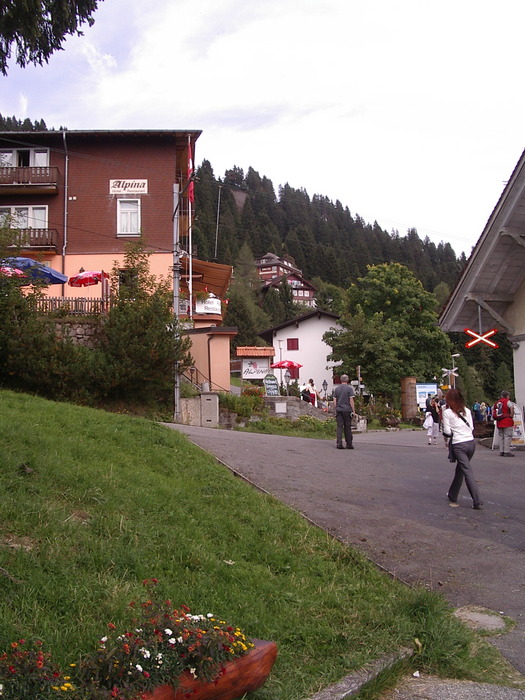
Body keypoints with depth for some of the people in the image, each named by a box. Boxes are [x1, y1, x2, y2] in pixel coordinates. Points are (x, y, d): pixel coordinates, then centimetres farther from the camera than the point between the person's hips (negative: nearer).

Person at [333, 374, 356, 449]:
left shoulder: (336, 388, 8)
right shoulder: (349, 388, -5)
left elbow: (334, 400, 8)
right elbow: (351, 400, -8)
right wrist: (353, 410, -4)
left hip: (339, 410, 3)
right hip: (347, 410, -3)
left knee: (339, 426, 2)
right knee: (347, 427, 4)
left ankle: (339, 443, -7)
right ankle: (349, 444, 10)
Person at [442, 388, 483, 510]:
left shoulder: (447, 412, -6)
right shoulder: (467, 411, 9)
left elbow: (447, 432, -6)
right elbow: (472, 428, 9)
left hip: (459, 445, -5)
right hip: (471, 442, 5)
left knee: (467, 472, -4)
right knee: (460, 470, 19)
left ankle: (477, 501, -11)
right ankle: (452, 496, 32)